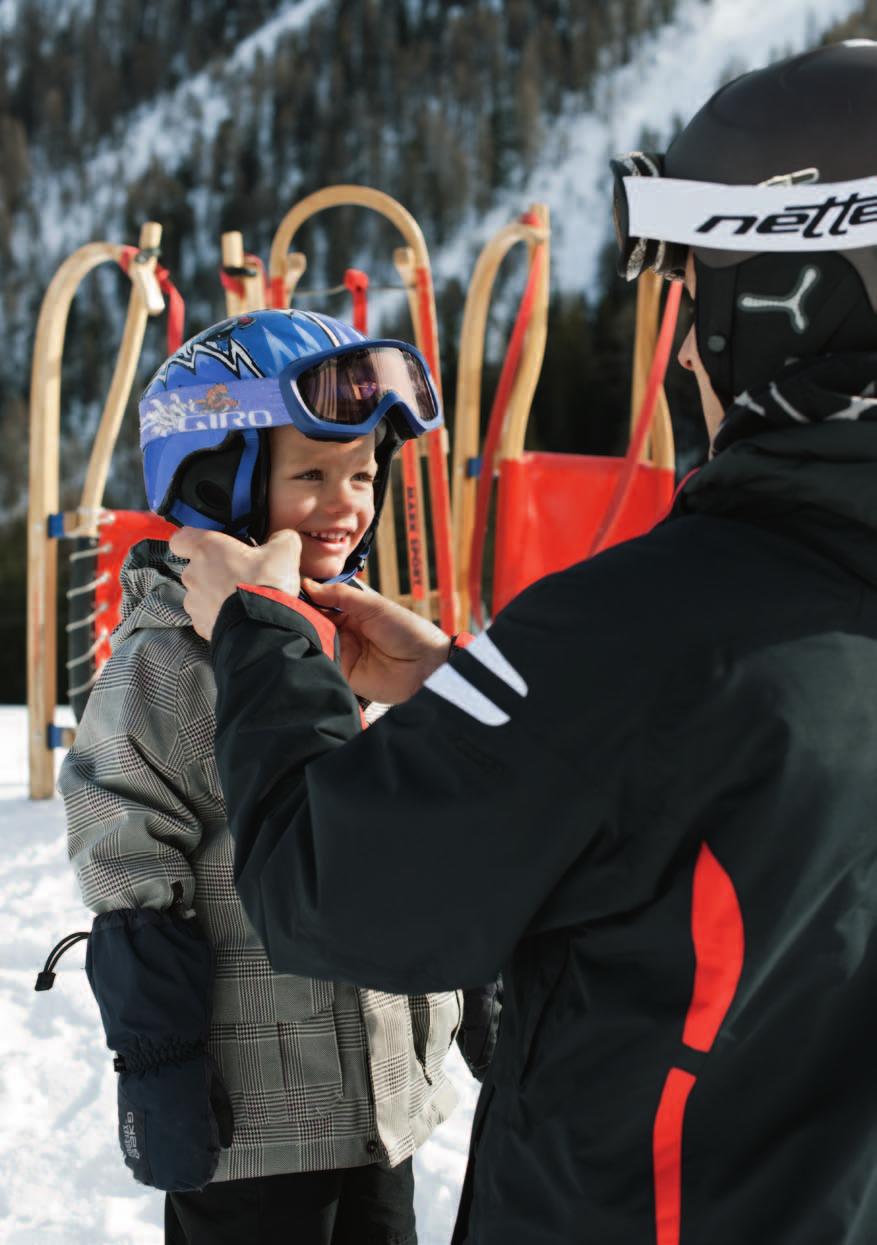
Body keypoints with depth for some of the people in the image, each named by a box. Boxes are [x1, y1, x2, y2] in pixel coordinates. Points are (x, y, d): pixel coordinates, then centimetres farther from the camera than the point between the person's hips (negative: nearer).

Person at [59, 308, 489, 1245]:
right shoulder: (171, 662, -14)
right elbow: (133, 894, -14)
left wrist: (473, 993, 19)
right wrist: (158, 1069, -16)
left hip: (385, 1092, 7)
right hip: (249, 1122, -7)